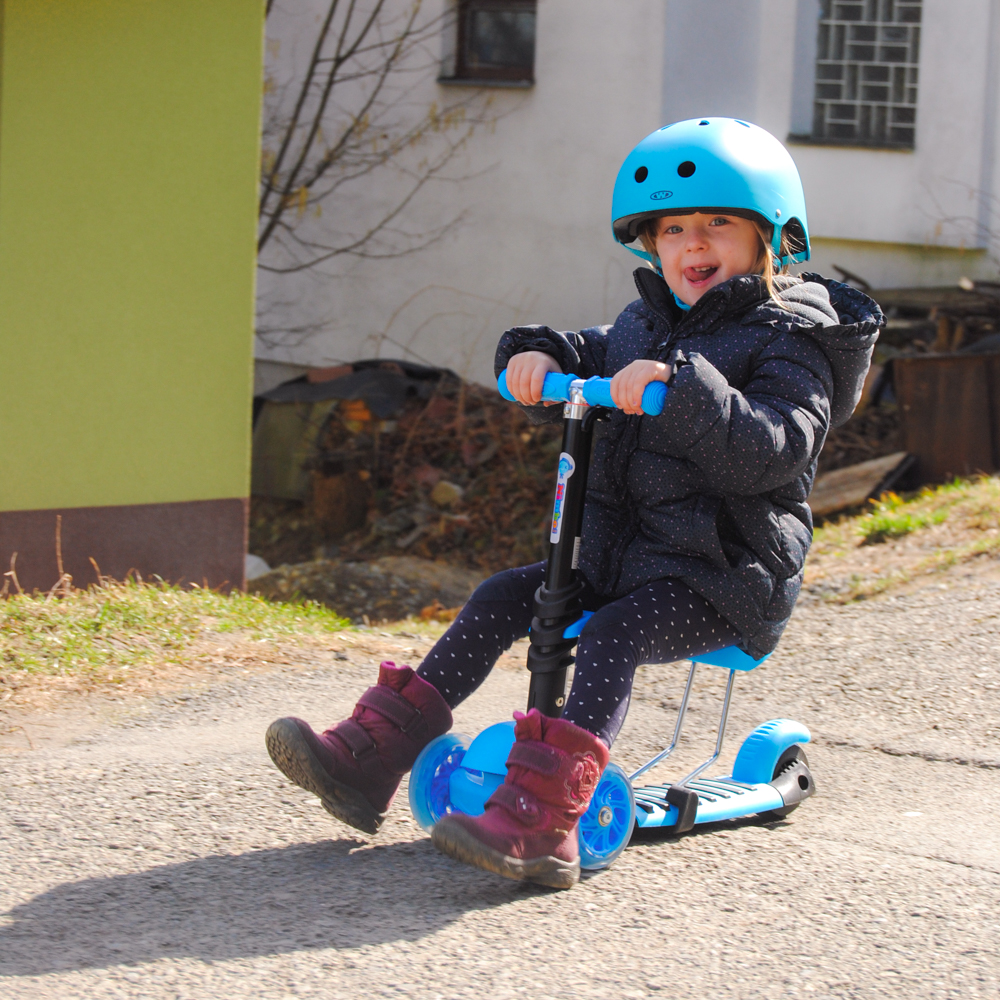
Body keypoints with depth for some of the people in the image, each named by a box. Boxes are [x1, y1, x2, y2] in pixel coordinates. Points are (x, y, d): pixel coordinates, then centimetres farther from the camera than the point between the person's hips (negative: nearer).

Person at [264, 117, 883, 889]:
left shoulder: (788, 339, -10)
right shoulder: (645, 324, 14)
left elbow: (771, 451, -23)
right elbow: (588, 365, 19)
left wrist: (683, 391, -35)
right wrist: (537, 356, -5)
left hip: (726, 578, -8)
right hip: (618, 555, 8)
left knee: (612, 634, -30)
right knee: (501, 600, -3)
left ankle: (540, 823, -46)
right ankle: (367, 762, -7)